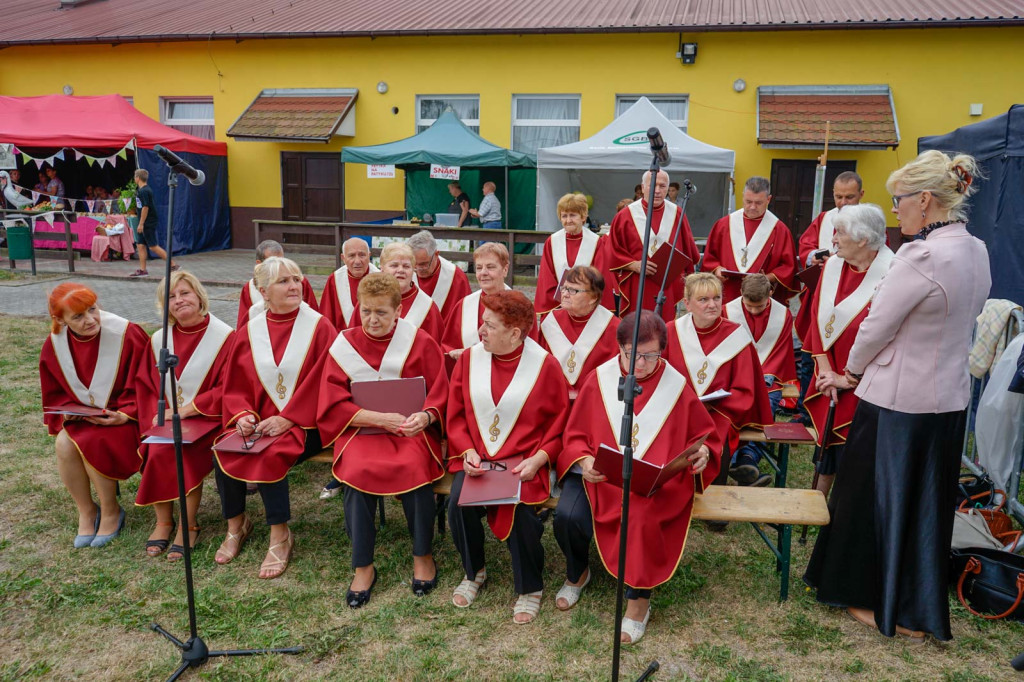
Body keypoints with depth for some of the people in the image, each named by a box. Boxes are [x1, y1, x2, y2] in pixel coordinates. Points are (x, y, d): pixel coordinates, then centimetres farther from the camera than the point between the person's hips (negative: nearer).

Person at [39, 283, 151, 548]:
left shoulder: (127, 335, -17)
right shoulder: (54, 346, -4)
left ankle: (111, 512, -5)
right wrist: (68, 412, -9)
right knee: (64, 444, -25)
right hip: (82, 418, 4)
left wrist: (125, 415, -22)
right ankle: (86, 511, -2)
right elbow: (55, 394, 10)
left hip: (124, 417, -4)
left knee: (91, 443, -29)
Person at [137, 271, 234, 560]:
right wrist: (157, 416, -9)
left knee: (182, 451, -28)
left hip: (205, 419, -4)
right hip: (166, 422, 4)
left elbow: (227, 390, -12)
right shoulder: (159, 340, 7)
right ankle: (163, 522, -3)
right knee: (158, 452, -23)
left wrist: (184, 410, -16)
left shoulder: (224, 337, -8)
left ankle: (188, 525, -10)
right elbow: (148, 387, 11)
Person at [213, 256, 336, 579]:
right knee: (223, 451, -19)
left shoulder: (319, 327, -5)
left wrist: (286, 419, -16)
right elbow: (235, 385, 11)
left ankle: (280, 537, -11)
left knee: (272, 455, -30)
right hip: (258, 421, 4)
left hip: (304, 423, -4)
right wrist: (243, 414, -9)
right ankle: (236, 525, 5)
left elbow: (320, 383, -9)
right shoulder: (249, 331, 7)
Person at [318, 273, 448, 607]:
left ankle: (422, 555, -5)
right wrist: (380, 418, -16)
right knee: (358, 472, -29)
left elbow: (441, 395, 2)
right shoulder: (345, 345, 3)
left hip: (411, 429, -1)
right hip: (361, 430, 1)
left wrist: (425, 417, -21)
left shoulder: (420, 342, 1)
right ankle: (363, 567, -11)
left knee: (414, 468, -30)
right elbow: (334, 405, -2)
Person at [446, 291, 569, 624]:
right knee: (458, 502, -23)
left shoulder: (545, 365, -5)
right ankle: (474, 572, 8)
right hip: (476, 458, 3)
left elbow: (559, 424, -1)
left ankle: (530, 588, 1)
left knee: (519, 507, -28)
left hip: (522, 463, -3)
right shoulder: (469, 359, 3)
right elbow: (456, 415, 7)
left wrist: (538, 459, -14)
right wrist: (467, 451, -9)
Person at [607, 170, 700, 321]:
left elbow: (689, 252, 13)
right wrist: (634, 265, -13)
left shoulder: (677, 214, 7)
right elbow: (614, 252, 2)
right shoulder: (625, 216, 1)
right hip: (636, 290, -2)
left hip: (670, 288, 2)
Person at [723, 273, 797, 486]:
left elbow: (779, 353, 7)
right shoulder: (729, 311, 2)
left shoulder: (783, 314, 6)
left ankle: (745, 460, -46)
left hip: (768, 382, 1)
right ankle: (747, 462, -44)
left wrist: (764, 378, -9)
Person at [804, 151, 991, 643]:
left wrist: (851, 373, 3)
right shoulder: (976, 252, 5)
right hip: (950, 398, 8)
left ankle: (880, 605, 28)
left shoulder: (921, 257, -23)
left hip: (897, 402, -8)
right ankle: (921, 612, 33)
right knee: (927, 505, 18)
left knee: (878, 497, 11)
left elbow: (877, 326, -17)